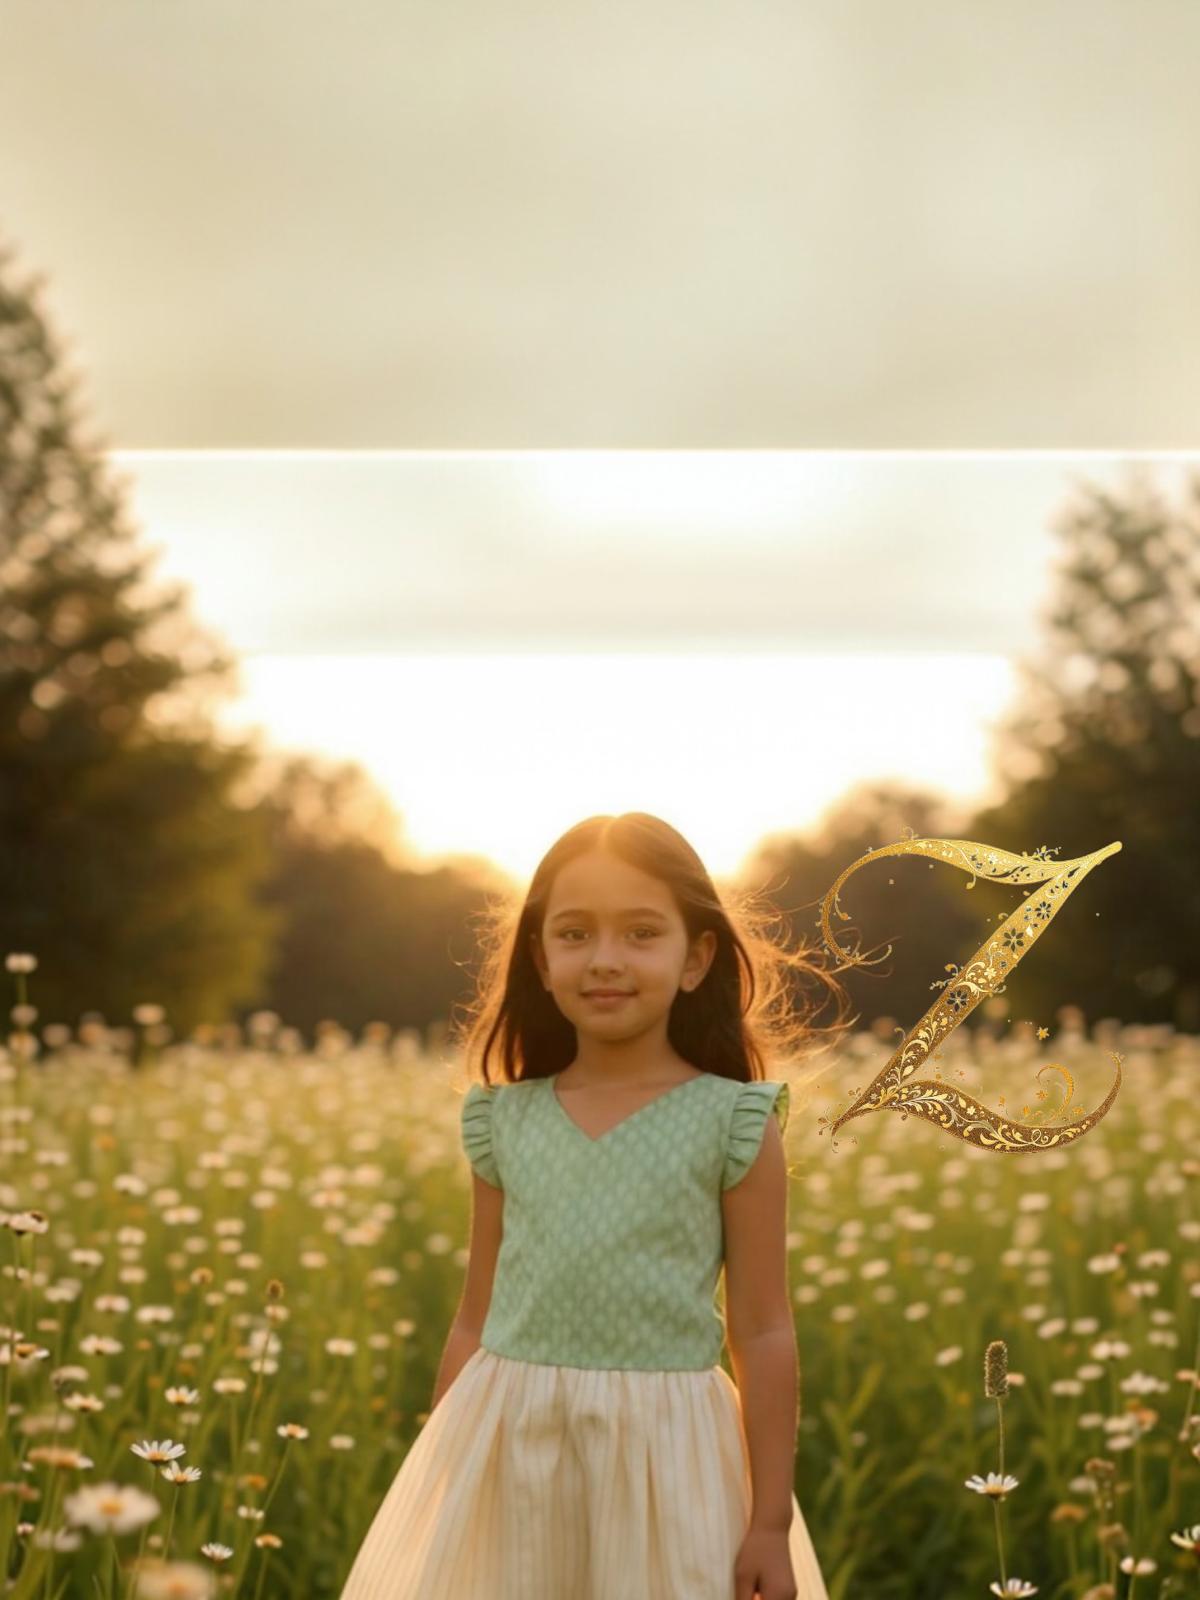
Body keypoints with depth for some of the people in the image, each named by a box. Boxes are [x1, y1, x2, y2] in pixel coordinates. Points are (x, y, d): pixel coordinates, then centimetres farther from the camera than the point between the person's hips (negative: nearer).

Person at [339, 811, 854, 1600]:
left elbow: (764, 1335, -3)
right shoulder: (506, 1123, 4)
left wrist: (772, 1523, -5)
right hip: (507, 1454, 3)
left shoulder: (733, 1124, -5)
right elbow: (477, 1323, 10)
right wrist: (432, 1491, 11)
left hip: (662, 1453, -3)